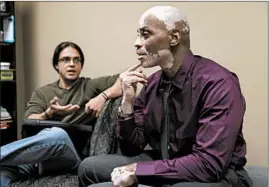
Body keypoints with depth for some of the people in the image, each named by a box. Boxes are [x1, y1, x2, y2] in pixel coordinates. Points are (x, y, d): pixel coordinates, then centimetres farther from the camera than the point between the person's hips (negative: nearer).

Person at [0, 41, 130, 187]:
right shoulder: (41, 93, 21)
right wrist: (49, 113, -16)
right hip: (38, 154, 0)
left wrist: (103, 96, -11)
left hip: (73, 153, 0)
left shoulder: (91, 86, 15)